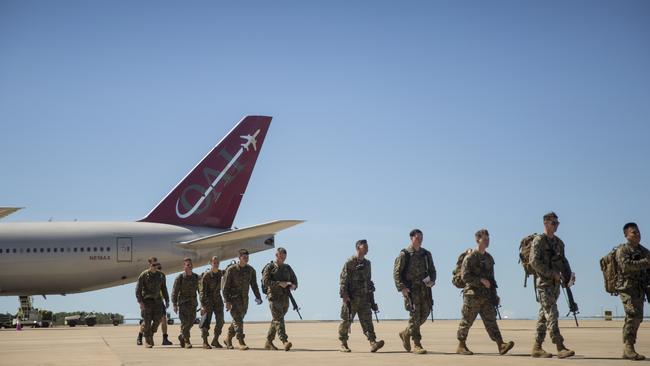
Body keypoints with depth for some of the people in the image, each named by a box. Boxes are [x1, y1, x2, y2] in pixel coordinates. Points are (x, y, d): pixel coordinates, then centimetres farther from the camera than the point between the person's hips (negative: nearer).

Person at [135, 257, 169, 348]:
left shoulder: (161, 275, 5)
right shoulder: (143, 275, -9)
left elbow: (164, 289, 14)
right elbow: (138, 289, -9)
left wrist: (167, 300, 8)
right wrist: (140, 302, -18)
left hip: (157, 300, 4)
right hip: (147, 301, -4)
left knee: (157, 320, -6)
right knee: (147, 322, -4)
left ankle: (151, 336, 18)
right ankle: (147, 341, 8)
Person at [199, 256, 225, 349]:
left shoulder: (220, 273, 4)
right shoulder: (206, 275, -12)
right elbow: (203, 290, -14)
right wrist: (203, 305, -21)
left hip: (218, 300, 5)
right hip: (208, 300, -5)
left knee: (220, 321, 2)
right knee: (206, 321, -7)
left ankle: (215, 341, 14)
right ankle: (205, 342, -2)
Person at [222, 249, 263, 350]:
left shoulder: (251, 270, 6)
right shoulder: (231, 269, -9)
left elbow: (254, 284, 11)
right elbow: (226, 286, -9)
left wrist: (258, 297, 1)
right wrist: (227, 301, -15)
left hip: (244, 299, 5)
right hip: (234, 298, -5)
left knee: (238, 320, 12)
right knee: (238, 320, -12)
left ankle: (228, 338, 28)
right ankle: (241, 342, -15)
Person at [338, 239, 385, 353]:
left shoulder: (367, 263, 14)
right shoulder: (349, 263, -6)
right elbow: (343, 280, -10)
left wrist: (371, 295, 19)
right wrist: (345, 295, -18)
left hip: (364, 297, 5)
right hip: (351, 298, -5)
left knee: (367, 320, -6)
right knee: (346, 321, 3)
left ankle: (373, 343, -17)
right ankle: (343, 344, 14)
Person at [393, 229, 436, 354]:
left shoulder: (426, 254, 13)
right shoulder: (404, 254, -4)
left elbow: (432, 270, 19)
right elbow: (396, 272, -6)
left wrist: (432, 281, -2)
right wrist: (402, 288, -16)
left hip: (424, 288, 6)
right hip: (411, 289, -6)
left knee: (424, 314, 6)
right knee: (415, 316, -8)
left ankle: (406, 334, 28)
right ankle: (416, 345, -5)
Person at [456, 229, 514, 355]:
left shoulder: (489, 258, 16)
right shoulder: (470, 257, -6)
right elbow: (464, 276, -13)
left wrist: (494, 294, 18)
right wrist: (481, 280, -18)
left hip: (487, 296, 6)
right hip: (473, 295, -6)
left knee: (491, 320, -3)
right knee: (467, 321, 1)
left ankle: (501, 345, -13)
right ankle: (461, 346, 10)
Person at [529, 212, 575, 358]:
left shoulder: (559, 242, 16)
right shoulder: (539, 241, -7)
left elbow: (563, 261, 22)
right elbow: (534, 262, -16)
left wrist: (568, 275, 3)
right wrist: (552, 273, -18)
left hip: (555, 283, 8)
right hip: (544, 282, -8)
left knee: (544, 314, 9)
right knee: (551, 313, -14)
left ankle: (537, 347, 13)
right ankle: (560, 347, -20)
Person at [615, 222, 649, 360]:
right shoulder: (622, 250, -3)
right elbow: (626, 265, -20)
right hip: (627, 287, -7)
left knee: (637, 317, 7)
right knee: (633, 315, -18)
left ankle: (628, 349, 15)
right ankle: (628, 348, -18)